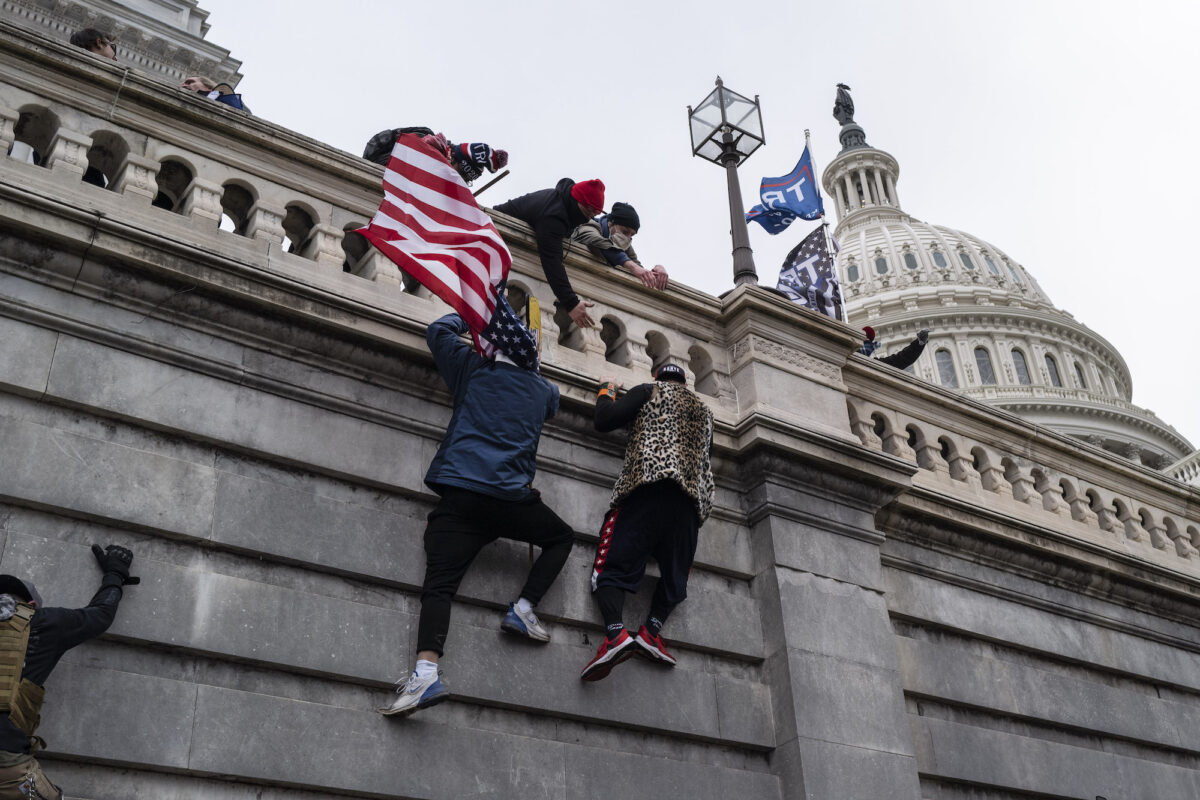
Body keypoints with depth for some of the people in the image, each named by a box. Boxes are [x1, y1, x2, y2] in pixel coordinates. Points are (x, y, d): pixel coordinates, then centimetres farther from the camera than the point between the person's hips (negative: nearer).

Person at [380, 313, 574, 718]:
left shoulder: (473, 368, 13)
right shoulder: (544, 389, 18)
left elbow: (438, 330, 26)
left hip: (458, 495, 0)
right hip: (511, 498, 1)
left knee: (438, 585, -9)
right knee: (562, 537, 26)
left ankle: (426, 671, -31)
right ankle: (523, 608, 8)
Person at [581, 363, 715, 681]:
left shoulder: (649, 391, 16)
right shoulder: (705, 410, 31)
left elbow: (604, 420, 8)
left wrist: (606, 390, 25)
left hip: (647, 485, -4)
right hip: (691, 497, 4)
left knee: (614, 562, -10)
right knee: (675, 571, 9)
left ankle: (615, 632, -32)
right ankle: (652, 629, -14)